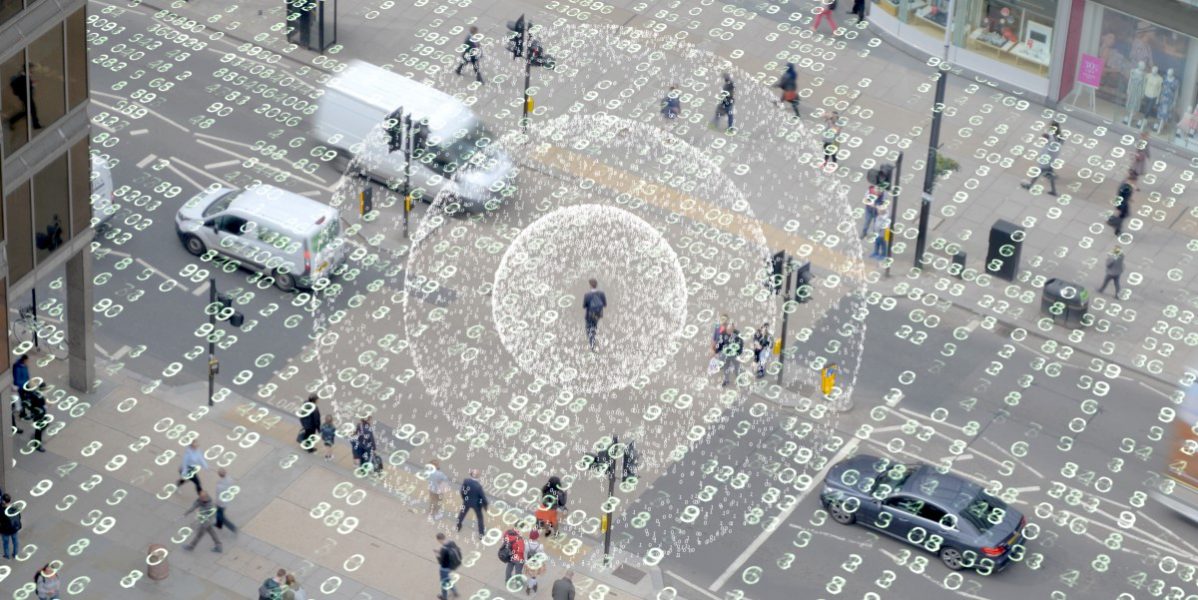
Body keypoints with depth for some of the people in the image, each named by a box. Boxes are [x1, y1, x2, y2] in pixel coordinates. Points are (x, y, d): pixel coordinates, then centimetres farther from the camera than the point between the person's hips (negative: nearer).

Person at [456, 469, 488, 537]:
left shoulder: (465, 481, -24)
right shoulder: (478, 486, -34)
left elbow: (462, 491, -10)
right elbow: (483, 496, -22)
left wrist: (464, 498, 11)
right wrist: (485, 504, -2)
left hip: (467, 501, 3)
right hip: (476, 503, -3)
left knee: (462, 513, 31)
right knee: (479, 517, 20)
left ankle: (458, 526, 53)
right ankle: (481, 533, 33)